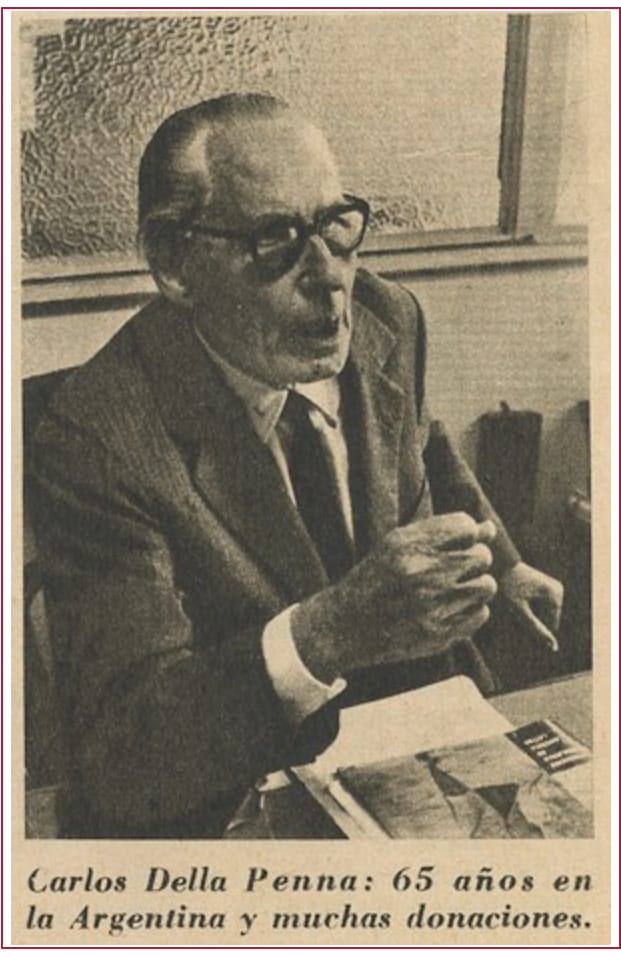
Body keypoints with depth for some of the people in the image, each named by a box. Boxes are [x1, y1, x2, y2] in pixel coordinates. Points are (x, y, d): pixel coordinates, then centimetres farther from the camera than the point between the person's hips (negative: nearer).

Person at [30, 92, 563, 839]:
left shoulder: (387, 321, -5)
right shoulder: (97, 441, -25)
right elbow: (117, 758, -30)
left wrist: (501, 562, 25)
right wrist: (324, 636, -43)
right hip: (219, 815, -7)